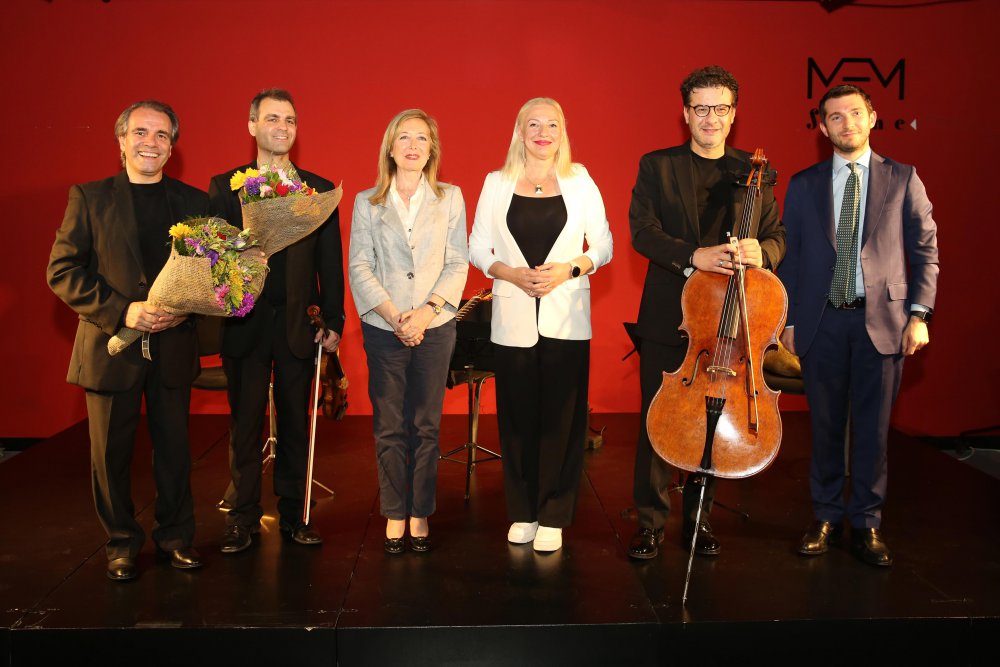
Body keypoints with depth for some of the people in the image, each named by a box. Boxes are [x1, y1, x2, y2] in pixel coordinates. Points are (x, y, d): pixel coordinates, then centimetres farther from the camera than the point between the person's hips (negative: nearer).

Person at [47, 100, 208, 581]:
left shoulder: (193, 202, 7)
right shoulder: (89, 198, 2)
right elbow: (62, 270, -4)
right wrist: (121, 311, -16)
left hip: (173, 344, 1)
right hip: (111, 343, -1)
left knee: (174, 446, 9)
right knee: (112, 451, 7)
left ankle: (175, 536, 26)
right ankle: (122, 543, 25)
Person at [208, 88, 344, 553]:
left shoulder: (320, 190, 6)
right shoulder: (223, 186, 4)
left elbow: (331, 262, 5)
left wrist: (334, 321, 2)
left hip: (298, 324, 1)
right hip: (244, 323, 0)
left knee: (295, 423, 9)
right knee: (244, 424, 7)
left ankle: (293, 514, 22)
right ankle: (243, 518, 20)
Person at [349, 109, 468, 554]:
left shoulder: (450, 198, 6)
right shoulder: (367, 202, 6)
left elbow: (457, 264, 2)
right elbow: (360, 267, 1)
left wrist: (427, 310, -12)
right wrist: (395, 316, -10)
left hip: (435, 326, 0)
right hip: (383, 328, 0)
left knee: (426, 425, 5)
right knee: (389, 426, 5)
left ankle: (420, 513, 16)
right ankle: (394, 514, 16)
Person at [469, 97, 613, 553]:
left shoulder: (580, 182, 5)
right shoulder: (497, 183, 7)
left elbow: (603, 246, 7)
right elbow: (478, 248, 7)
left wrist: (569, 269, -11)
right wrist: (512, 274, -10)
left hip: (565, 317, -1)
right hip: (513, 318, 1)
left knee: (561, 416, 1)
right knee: (518, 416, 5)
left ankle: (553, 516, 13)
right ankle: (522, 512, 19)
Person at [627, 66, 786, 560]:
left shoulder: (753, 172, 10)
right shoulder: (656, 166, 5)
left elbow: (777, 236, 7)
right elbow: (642, 231, -6)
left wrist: (761, 252, -17)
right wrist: (693, 255, -22)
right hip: (667, 317, -1)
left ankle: (698, 520, 24)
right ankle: (650, 522, 16)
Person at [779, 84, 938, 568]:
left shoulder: (903, 179, 6)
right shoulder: (803, 185, 8)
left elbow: (925, 251, 5)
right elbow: (789, 256, 7)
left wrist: (919, 314, -4)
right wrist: (789, 319, 3)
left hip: (882, 320, -1)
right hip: (821, 321, 1)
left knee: (872, 427, 4)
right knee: (825, 425, 8)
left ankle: (865, 525, 18)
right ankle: (826, 518, 22)